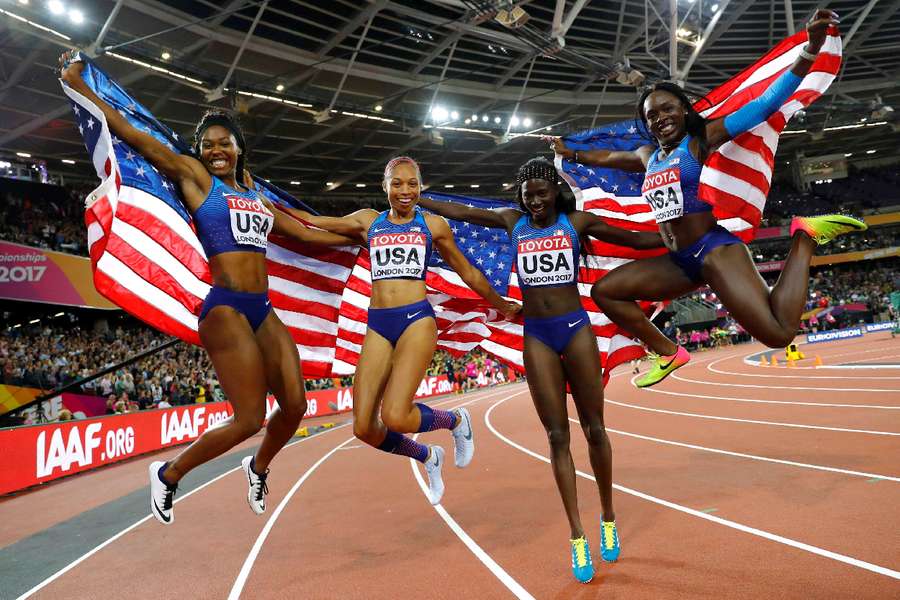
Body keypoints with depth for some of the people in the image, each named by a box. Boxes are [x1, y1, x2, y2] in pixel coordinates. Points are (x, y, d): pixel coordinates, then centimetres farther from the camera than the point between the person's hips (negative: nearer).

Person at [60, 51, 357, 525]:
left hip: (262, 310, 7)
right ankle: (168, 474, 15)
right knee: (250, 418, -10)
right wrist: (76, 84, -1)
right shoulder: (193, 176, 5)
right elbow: (131, 135, 1)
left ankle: (258, 467, 33)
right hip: (225, 308, -6)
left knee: (294, 406, 2)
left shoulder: (255, 199, 21)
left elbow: (306, 233, 28)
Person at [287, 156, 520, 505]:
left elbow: (468, 273, 19)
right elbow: (311, 222, 22)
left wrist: (502, 305, 27)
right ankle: (427, 457, 28)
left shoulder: (433, 225, 9)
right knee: (364, 428, -2)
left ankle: (456, 421, 13)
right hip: (378, 326, 4)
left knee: (395, 417, -21)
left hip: (417, 320, -3)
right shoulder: (368, 221, 13)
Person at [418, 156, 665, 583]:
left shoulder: (578, 222, 3)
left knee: (594, 430, 5)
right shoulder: (512, 223, 7)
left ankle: (608, 518, 25)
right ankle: (577, 537, 9)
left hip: (576, 329, -1)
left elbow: (635, 239, 7)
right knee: (557, 437, 2)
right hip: (536, 336, 1)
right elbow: (457, 211, 15)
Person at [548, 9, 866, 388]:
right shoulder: (648, 156, 16)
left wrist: (810, 50, -19)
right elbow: (608, 157, 36)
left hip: (714, 250, -7)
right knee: (604, 292, 3)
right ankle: (669, 354, 9)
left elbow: (767, 104, -9)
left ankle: (805, 237, 4)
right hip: (679, 262, 7)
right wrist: (570, 154, 47)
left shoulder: (702, 140, -2)